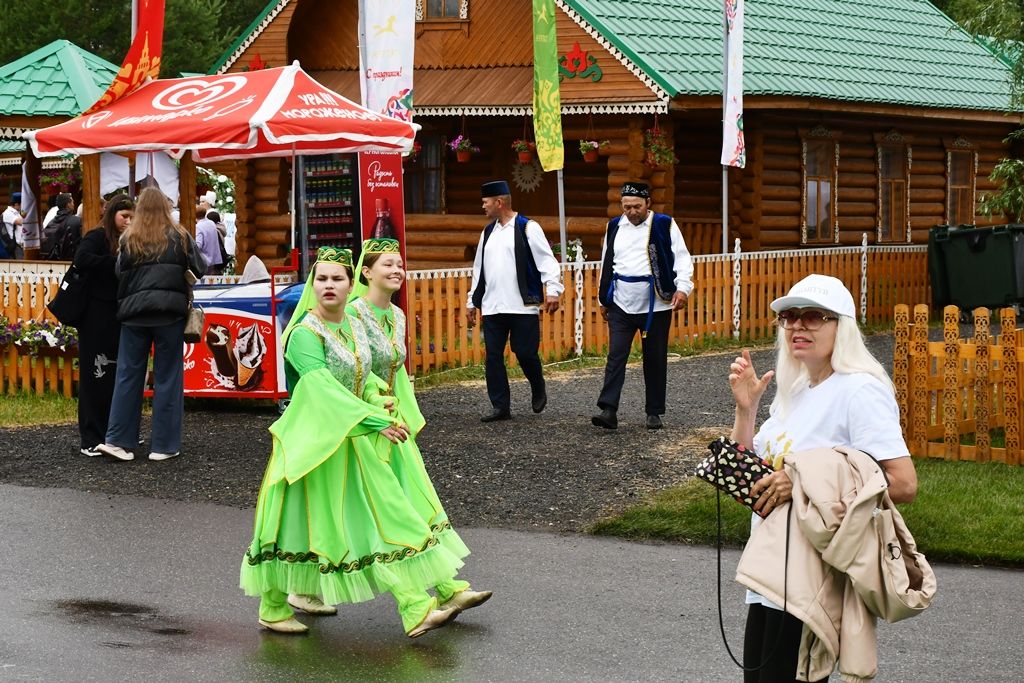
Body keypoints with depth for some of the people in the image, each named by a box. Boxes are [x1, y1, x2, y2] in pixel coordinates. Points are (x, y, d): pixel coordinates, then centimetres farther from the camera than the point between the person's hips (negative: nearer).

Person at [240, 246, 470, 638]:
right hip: (313, 439, -8)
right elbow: (323, 388, -25)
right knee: (302, 520, 2)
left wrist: (377, 397, -3)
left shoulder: (354, 327, 7)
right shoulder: (304, 333, -17)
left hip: (353, 440, 8)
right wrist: (376, 421, -26)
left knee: (381, 515, 3)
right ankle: (273, 607, 18)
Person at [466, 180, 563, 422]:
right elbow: (479, 270, 22)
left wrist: (552, 290, -19)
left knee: (526, 353, -2)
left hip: (523, 306, -6)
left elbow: (546, 260, -9)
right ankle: (500, 407, 8)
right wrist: (472, 302, 21)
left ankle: (538, 391, 26)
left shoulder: (527, 228, -4)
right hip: (492, 308, 6)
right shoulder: (488, 232, 16)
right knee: (493, 356, 2)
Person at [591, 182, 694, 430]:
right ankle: (608, 410, -11)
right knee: (616, 356, -7)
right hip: (621, 305, 2)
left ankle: (654, 412, 16)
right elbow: (606, 264, 16)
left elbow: (682, 259, -4)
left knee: (655, 359, 6)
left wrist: (682, 288, -18)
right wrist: (603, 299, 16)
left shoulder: (664, 225, -2)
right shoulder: (615, 227, 8)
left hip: (655, 305, -2)